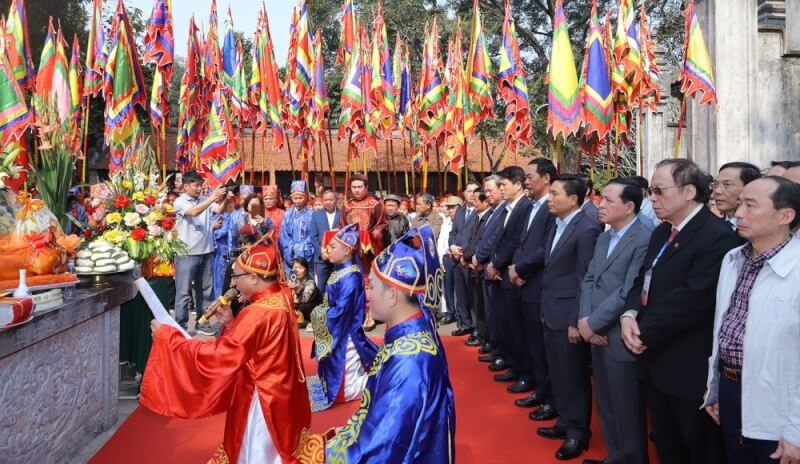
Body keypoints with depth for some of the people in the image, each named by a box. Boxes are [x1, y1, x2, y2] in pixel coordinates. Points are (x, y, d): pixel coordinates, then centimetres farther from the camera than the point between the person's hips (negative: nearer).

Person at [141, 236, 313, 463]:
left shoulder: (257, 314, -28)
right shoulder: (280, 297, -2)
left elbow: (215, 355, -26)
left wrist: (167, 336, -19)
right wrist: (230, 323, 2)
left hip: (262, 403, -8)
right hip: (278, 394, 8)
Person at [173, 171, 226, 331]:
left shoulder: (204, 200, 8)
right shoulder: (179, 202, -6)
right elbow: (194, 212, -23)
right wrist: (213, 197, -28)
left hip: (205, 252, 5)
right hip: (186, 254, -5)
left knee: (204, 290, 14)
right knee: (184, 293, 2)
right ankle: (181, 327, 11)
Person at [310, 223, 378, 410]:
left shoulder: (350, 277, -23)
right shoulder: (340, 272, 6)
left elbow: (340, 312, -24)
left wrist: (317, 314, -11)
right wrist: (318, 312, -1)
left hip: (343, 334, -9)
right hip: (334, 330, 9)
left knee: (346, 388, 3)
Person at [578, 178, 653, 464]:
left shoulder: (644, 241, -15)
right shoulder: (603, 238, 13)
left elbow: (628, 292, -21)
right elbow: (589, 279, 9)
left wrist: (593, 323, -15)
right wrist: (584, 319, -5)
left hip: (620, 339, -8)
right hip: (597, 336, 8)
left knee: (626, 411, 8)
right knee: (606, 407, 20)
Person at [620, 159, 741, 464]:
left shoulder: (717, 236, -19)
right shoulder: (662, 232, 12)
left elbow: (693, 298, -25)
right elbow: (644, 280, 12)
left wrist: (645, 333, -17)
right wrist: (629, 314, -8)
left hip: (689, 368, -8)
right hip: (655, 361, 8)